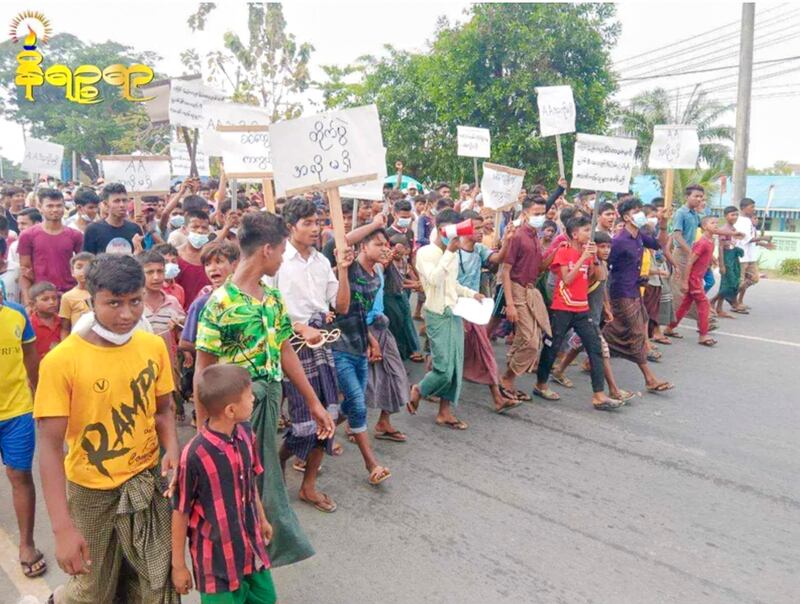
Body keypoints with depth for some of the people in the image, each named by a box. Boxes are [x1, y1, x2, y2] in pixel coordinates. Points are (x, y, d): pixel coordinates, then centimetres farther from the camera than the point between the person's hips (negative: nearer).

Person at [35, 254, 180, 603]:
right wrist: (62, 527, -20)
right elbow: (50, 445, -17)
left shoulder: (154, 346, -6)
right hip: (91, 491, -3)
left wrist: (172, 450, -14)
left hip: (147, 481, 3)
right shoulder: (61, 361, -18)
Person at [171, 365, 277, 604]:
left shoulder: (246, 434, -9)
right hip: (216, 554, -6)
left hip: (251, 544, 6)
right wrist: (178, 564, -6)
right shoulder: (195, 455, -27)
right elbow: (180, 512, -15)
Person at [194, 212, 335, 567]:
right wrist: (203, 427, -11)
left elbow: (286, 352, 11)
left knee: (263, 481, 17)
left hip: (271, 404, 6)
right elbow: (204, 370, -12)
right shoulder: (221, 302, -16)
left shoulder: (273, 297, 4)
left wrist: (314, 402, 12)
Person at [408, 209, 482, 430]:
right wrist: (449, 253, -25)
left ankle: (445, 412, 18)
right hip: (437, 316, -7)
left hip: (454, 314, 7)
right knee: (444, 368, -10)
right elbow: (434, 279, -25)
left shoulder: (453, 254, 12)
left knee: (455, 366, 7)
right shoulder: (425, 252, -9)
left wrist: (472, 293, 7)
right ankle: (418, 391, 19)